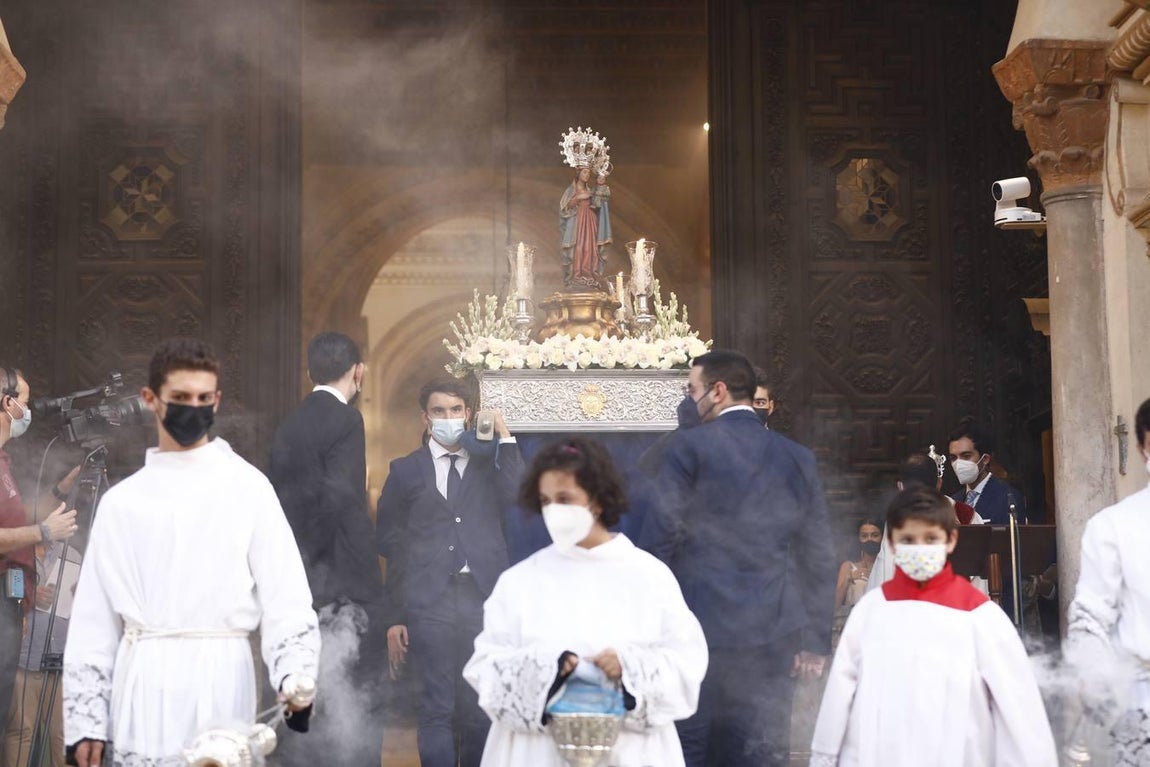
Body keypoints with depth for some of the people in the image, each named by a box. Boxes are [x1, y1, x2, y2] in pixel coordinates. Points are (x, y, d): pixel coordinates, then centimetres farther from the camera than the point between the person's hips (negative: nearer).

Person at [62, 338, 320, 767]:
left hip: (219, 686, -2)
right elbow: (94, 619, 10)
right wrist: (86, 719, 5)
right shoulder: (121, 501, 11)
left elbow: (285, 594, -5)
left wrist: (296, 677, -20)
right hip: (141, 693, 2)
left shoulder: (247, 486, 3)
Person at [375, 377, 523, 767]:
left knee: (480, 712, 6)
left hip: (483, 600, 1)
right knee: (435, 712, -1)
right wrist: (394, 617, 2)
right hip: (429, 604, -1)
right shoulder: (405, 470, 11)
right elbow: (388, 543, 8)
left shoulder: (490, 464, 13)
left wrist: (505, 438, -5)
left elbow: (518, 497, -8)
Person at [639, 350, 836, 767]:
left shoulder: (690, 447, -4)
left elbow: (659, 538, -7)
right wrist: (815, 639, 15)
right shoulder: (797, 457, 9)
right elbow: (819, 556, 10)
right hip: (773, 633, 4)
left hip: (699, 627, -4)